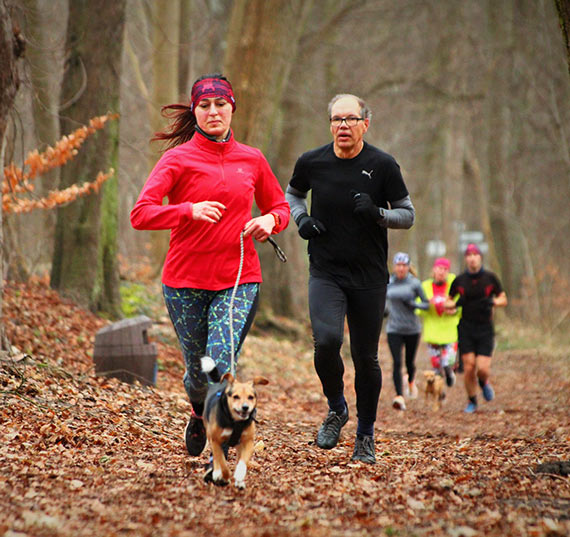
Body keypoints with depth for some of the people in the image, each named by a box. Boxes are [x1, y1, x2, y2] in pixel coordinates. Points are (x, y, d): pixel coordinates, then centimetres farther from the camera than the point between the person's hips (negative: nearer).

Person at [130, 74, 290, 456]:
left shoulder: (252, 159, 9)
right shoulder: (179, 158, -1)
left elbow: (280, 206, 22)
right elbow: (141, 214, -11)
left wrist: (271, 220, -2)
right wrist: (190, 210, -26)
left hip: (239, 280, 1)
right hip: (186, 281, -1)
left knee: (222, 366, -16)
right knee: (198, 368, 11)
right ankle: (200, 414, 46)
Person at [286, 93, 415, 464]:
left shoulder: (383, 165, -5)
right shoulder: (311, 163, -1)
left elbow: (408, 214, 2)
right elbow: (292, 194, 20)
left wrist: (377, 214, -18)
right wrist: (301, 218, -1)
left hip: (370, 277, 0)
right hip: (325, 272, 0)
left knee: (366, 358, 4)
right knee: (326, 341, -22)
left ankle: (366, 434, 25)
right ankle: (336, 409, 7)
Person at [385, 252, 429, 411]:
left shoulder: (414, 283, -5)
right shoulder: (388, 283, 3)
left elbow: (426, 304, -1)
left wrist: (413, 304, -17)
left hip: (412, 329, -1)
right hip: (394, 329, 1)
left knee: (409, 362, 10)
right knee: (396, 362, -14)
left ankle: (411, 381, 44)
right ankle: (399, 396, -19)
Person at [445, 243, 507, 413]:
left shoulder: (490, 278, 0)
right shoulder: (459, 280, 1)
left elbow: (503, 300, 7)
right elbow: (448, 302, 12)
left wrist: (492, 302, -14)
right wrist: (455, 304, -11)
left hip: (485, 329, -1)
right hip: (466, 329, 1)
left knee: (483, 368, -10)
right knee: (469, 367, -6)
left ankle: (484, 383, 27)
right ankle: (472, 402, 13)